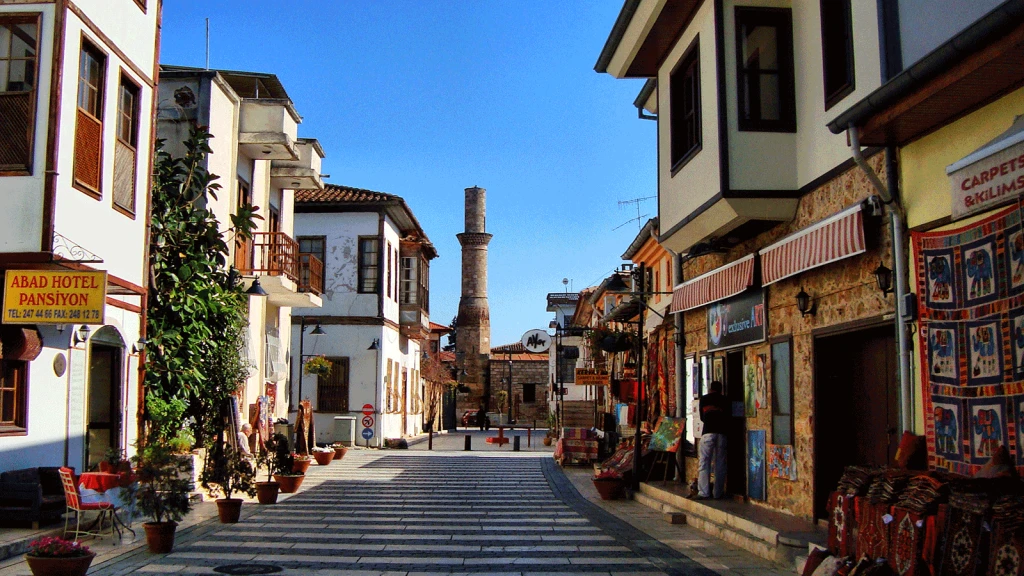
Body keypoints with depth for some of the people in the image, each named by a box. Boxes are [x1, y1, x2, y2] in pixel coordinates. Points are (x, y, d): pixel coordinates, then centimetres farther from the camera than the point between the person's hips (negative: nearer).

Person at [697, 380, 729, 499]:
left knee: (704, 463, -2)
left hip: (708, 432, -1)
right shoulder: (724, 400, 11)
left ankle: (703, 492, -8)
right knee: (720, 464, 7)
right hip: (721, 432, 1)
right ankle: (718, 492, 8)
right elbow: (727, 419, 14)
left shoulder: (704, 399, 12)